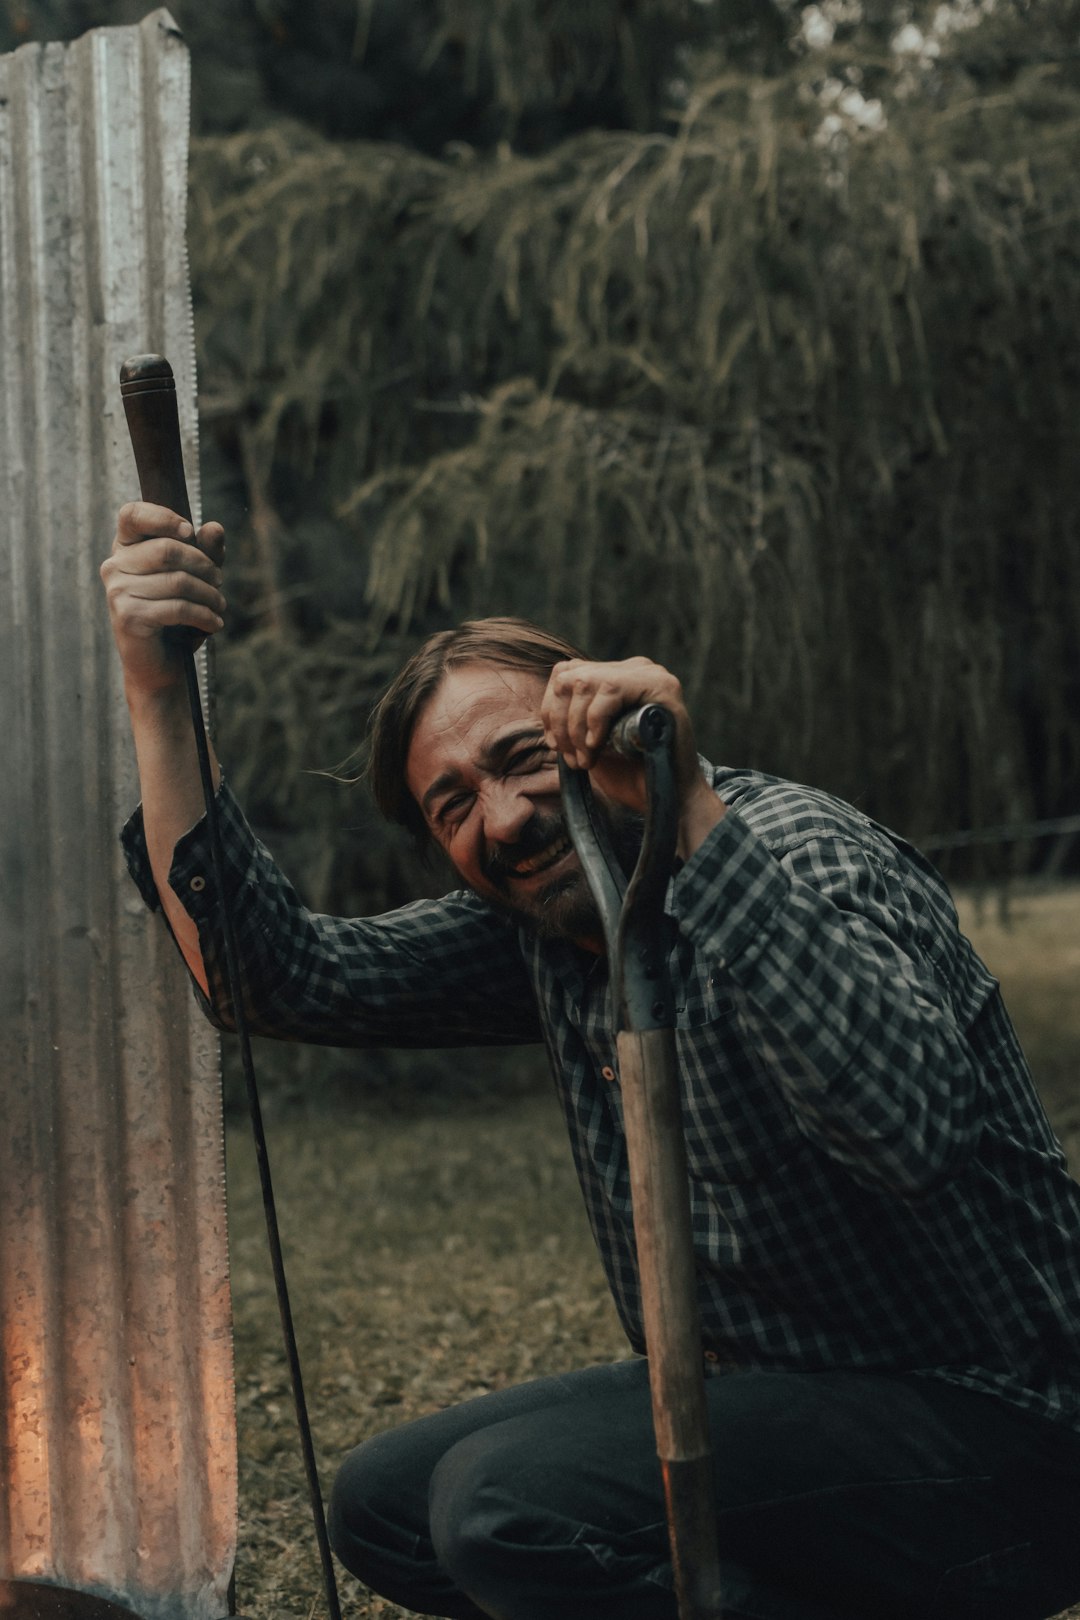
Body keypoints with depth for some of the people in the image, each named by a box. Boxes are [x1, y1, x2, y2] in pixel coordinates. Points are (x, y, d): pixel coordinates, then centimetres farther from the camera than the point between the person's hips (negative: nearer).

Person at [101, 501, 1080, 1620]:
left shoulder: (803, 854, -20)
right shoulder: (537, 929, 4)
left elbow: (915, 1127, -39)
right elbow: (273, 970, 0)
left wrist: (692, 816, -41)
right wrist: (159, 693, -4)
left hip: (981, 1433, -9)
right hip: (749, 1388, 9)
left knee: (510, 1498, -26)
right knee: (382, 1506, 11)